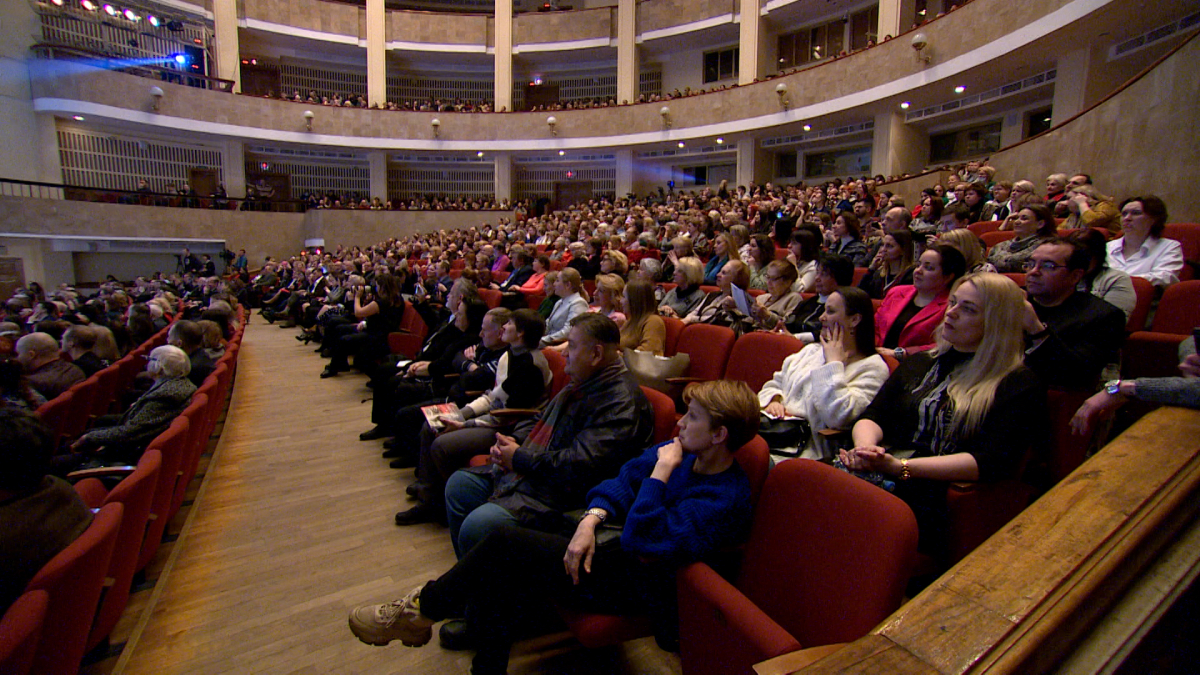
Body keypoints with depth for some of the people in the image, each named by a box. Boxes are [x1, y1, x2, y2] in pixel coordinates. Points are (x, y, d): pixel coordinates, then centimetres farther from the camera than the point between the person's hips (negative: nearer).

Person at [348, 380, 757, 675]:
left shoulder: (724, 498, -22)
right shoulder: (683, 451, 2)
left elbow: (642, 543, -28)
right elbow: (624, 479, 4)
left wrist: (661, 471, -25)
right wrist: (591, 519, -12)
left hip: (635, 582, -7)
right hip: (610, 539, 8)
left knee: (505, 543, -15)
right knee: (500, 586, -11)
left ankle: (422, 610, 7)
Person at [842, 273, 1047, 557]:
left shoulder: (1020, 385, 6)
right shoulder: (920, 362, 23)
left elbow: (992, 462, -8)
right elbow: (871, 416, 14)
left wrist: (901, 467, -17)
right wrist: (865, 447, -10)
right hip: (877, 480, 5)